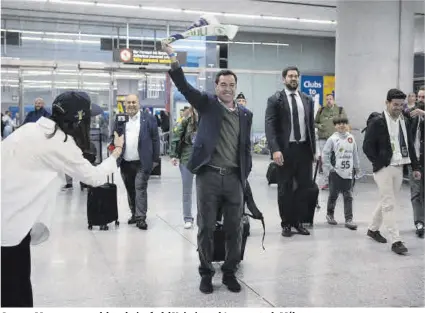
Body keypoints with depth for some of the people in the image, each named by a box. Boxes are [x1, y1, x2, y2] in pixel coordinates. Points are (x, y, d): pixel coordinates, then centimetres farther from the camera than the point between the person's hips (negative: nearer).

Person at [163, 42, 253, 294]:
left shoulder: (245, 114, 11)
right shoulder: (207, 104, 4)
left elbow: (246, 147, 14)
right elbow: (184, 86, -10)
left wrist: (245, 174, 8)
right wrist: (173, 58, -22)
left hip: (234, 179, 3)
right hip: (209, 177, -3)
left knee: (234, 229, 8)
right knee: (206, 229, 5)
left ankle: (230, 272, 25)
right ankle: (206, 273, 20)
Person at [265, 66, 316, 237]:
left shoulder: (307, 100, 12)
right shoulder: (275, 100, -1)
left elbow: (311, 125, 14)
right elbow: (270, 126, -9)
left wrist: (313, 149, 10)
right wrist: (275, 149, -19)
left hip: (304, 148, 4)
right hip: (285, 149, -4)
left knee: (304, 186, 7)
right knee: (285, 189, 6)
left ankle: (298, 221, 21)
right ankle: (286, 223, 18)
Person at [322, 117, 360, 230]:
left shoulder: (351, 138, 6)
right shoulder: (332, 139, -5)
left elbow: (355, 154, 13)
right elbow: (325, 154, -5)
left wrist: (356, 167, 13)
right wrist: (329, 168, -8)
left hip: (348, 172, 3)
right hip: (336, 172, -3)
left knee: (348, 196, 2)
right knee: (333, 195, 8)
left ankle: (349, 219, 5)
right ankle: (330, 214, 27)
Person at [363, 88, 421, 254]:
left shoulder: (403, 121, 10)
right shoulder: (377, 122, -10)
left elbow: (409, 145, 14)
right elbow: (367, 147, -11)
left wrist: (415, 167, 11)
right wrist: (379, 164, -11)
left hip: (398, 167, 7)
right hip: (384, 168, -7)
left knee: (387, 202, 15)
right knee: (389, 204, -6)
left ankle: (373, 229, 33)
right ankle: (395, 241, -3)